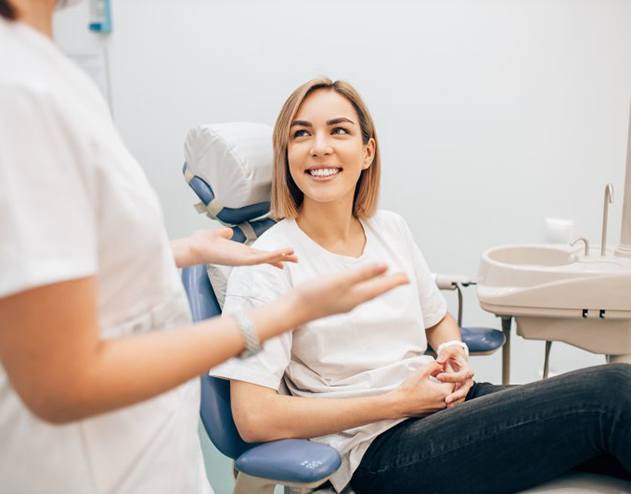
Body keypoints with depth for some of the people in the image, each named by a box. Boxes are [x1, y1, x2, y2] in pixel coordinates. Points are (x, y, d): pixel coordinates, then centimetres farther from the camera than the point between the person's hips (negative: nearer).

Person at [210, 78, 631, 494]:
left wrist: (455, 353, -2)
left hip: (444, 401, 7)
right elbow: (254, 418, -16)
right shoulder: (266, 266, -10)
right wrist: (398, 401, -15)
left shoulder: (391, 229, 8)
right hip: (379, 450, -6)